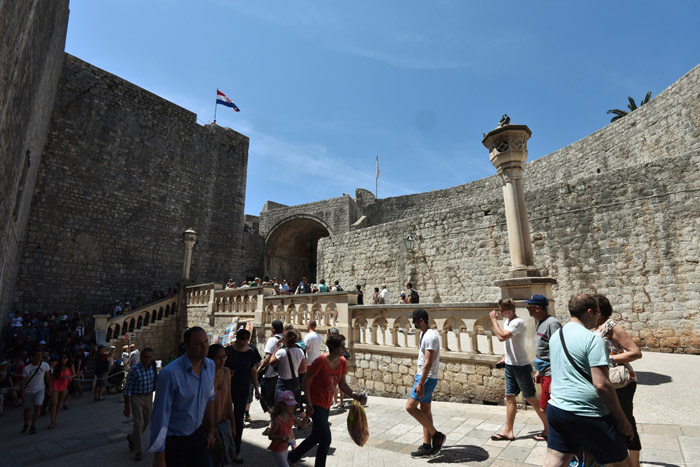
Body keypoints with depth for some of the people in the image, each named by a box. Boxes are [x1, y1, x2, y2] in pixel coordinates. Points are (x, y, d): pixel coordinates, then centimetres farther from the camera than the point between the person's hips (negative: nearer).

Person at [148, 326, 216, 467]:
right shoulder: (170, 373, -25)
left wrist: (211, 430, 13)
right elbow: (161, 414, -20)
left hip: (198, 435, 6)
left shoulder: (210, 366, -5)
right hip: (173, 440, -5)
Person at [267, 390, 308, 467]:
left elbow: (302, 424, 2)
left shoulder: (291, 416, -8)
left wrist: (307, 415, -14)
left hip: (284, 447, 7)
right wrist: (281, 438, -36)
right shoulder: (277, 421, -28)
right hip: (277, 449, -7)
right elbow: (270, 436, -21)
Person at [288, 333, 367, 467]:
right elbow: (305, 379, -18)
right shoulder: (321, 361, -26)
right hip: (316, 404, -8)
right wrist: (308, 402, -22)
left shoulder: (342, 362, -6)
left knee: (316, 437, 22)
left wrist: (356, 395, -13)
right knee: (326, 440, -5)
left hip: (327, 405, 8)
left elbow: (342, 384, 1)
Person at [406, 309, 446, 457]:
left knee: (410, 407, -8)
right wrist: (417, 375, 24)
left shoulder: (430, 336, -21)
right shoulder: (423, 334, 12)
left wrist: (421, 383, -25)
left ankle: (437, 435, 2)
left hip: (427, 378, -10)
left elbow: (429, 363, -25)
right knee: (425, 410, 12)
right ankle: (427, 447, 20)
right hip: (423, 377, 10)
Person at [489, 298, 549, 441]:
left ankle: (548, 428, 23)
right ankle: (508, 431, 18)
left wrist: (494, 319, -23)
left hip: (521, 366, -8)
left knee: (531, 398, 5)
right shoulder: (507, 321, 7)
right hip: (510, 365, 9)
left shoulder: (518, 322, -21)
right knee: (510, 397, 11)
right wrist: (505, 357, 10)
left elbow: (501, 337, -32)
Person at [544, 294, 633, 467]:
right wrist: (622, 419, -9)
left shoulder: (555, 336, 8)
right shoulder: (593, 339, -15)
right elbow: (602, 385, -19)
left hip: (556, 408, 7)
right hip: (587, 415, -6)